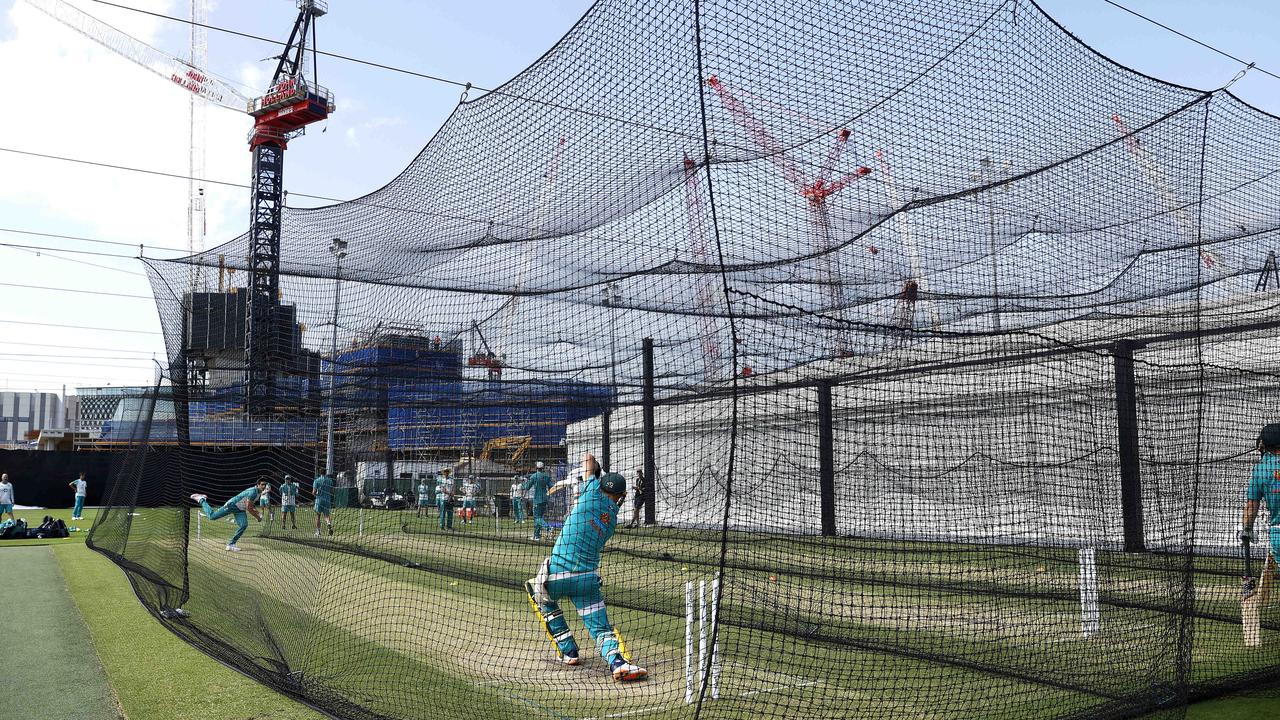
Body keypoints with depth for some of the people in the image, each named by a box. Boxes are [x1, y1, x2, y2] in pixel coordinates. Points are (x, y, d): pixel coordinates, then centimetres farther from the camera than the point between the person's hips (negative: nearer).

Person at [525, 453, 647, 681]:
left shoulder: (595, 494, -1)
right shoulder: (613, 518, 13)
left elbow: (588, 458, 11)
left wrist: (594, 468, 30)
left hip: (557, 574, -3)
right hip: (588, 579, 3)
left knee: (544, 599, 28)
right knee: (601, 628, 4)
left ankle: (568, 651, 21)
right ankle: (617, 661, -27)